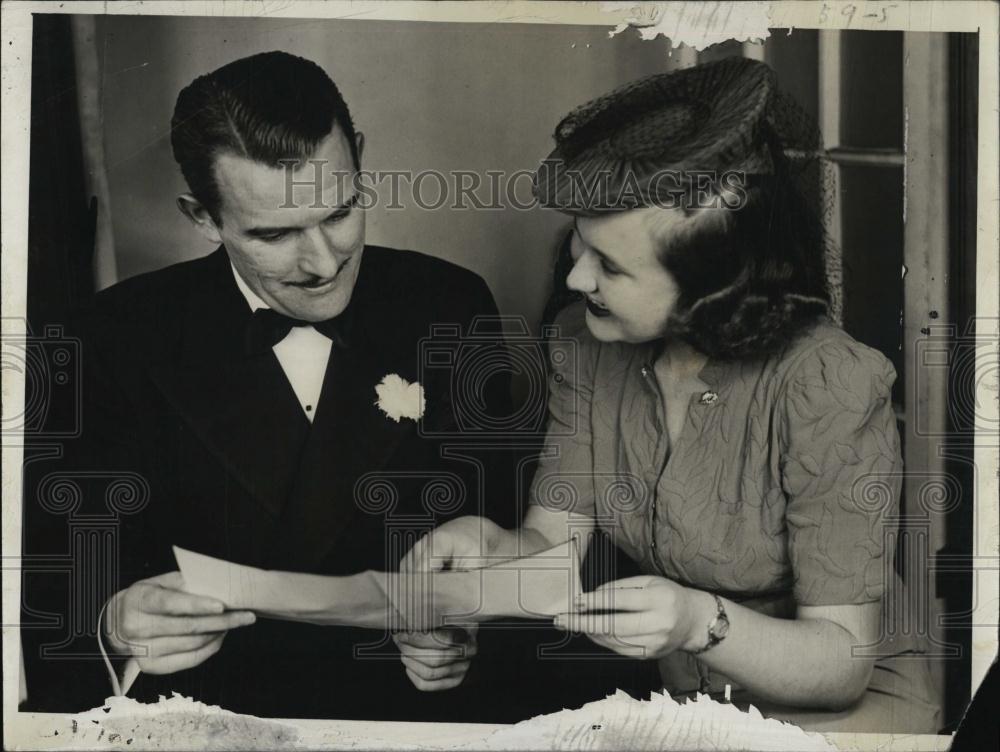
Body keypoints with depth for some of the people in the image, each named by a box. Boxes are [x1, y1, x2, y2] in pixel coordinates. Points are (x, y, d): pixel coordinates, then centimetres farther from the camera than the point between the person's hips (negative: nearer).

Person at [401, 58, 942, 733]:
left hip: (842, 705, -4)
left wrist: (701, 623, -41)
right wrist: (490, 544, -27)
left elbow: (842, 662, -23)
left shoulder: (828, 386, -25)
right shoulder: (588, 347, -7)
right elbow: (552, 542, -4)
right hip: (666, 691, 4)